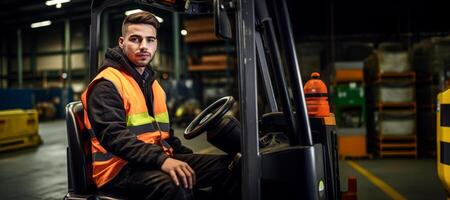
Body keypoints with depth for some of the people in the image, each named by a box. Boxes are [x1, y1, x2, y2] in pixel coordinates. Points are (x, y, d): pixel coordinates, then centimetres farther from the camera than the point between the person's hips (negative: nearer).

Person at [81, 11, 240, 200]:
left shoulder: (152, 82, 20)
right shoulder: (107, 85, -8)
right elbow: (114, 136, -22)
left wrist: (189, 157, 12)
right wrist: (161, 160, -33)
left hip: (159, 160, 8)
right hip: (120, 169, -8)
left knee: (227, 165, -8)